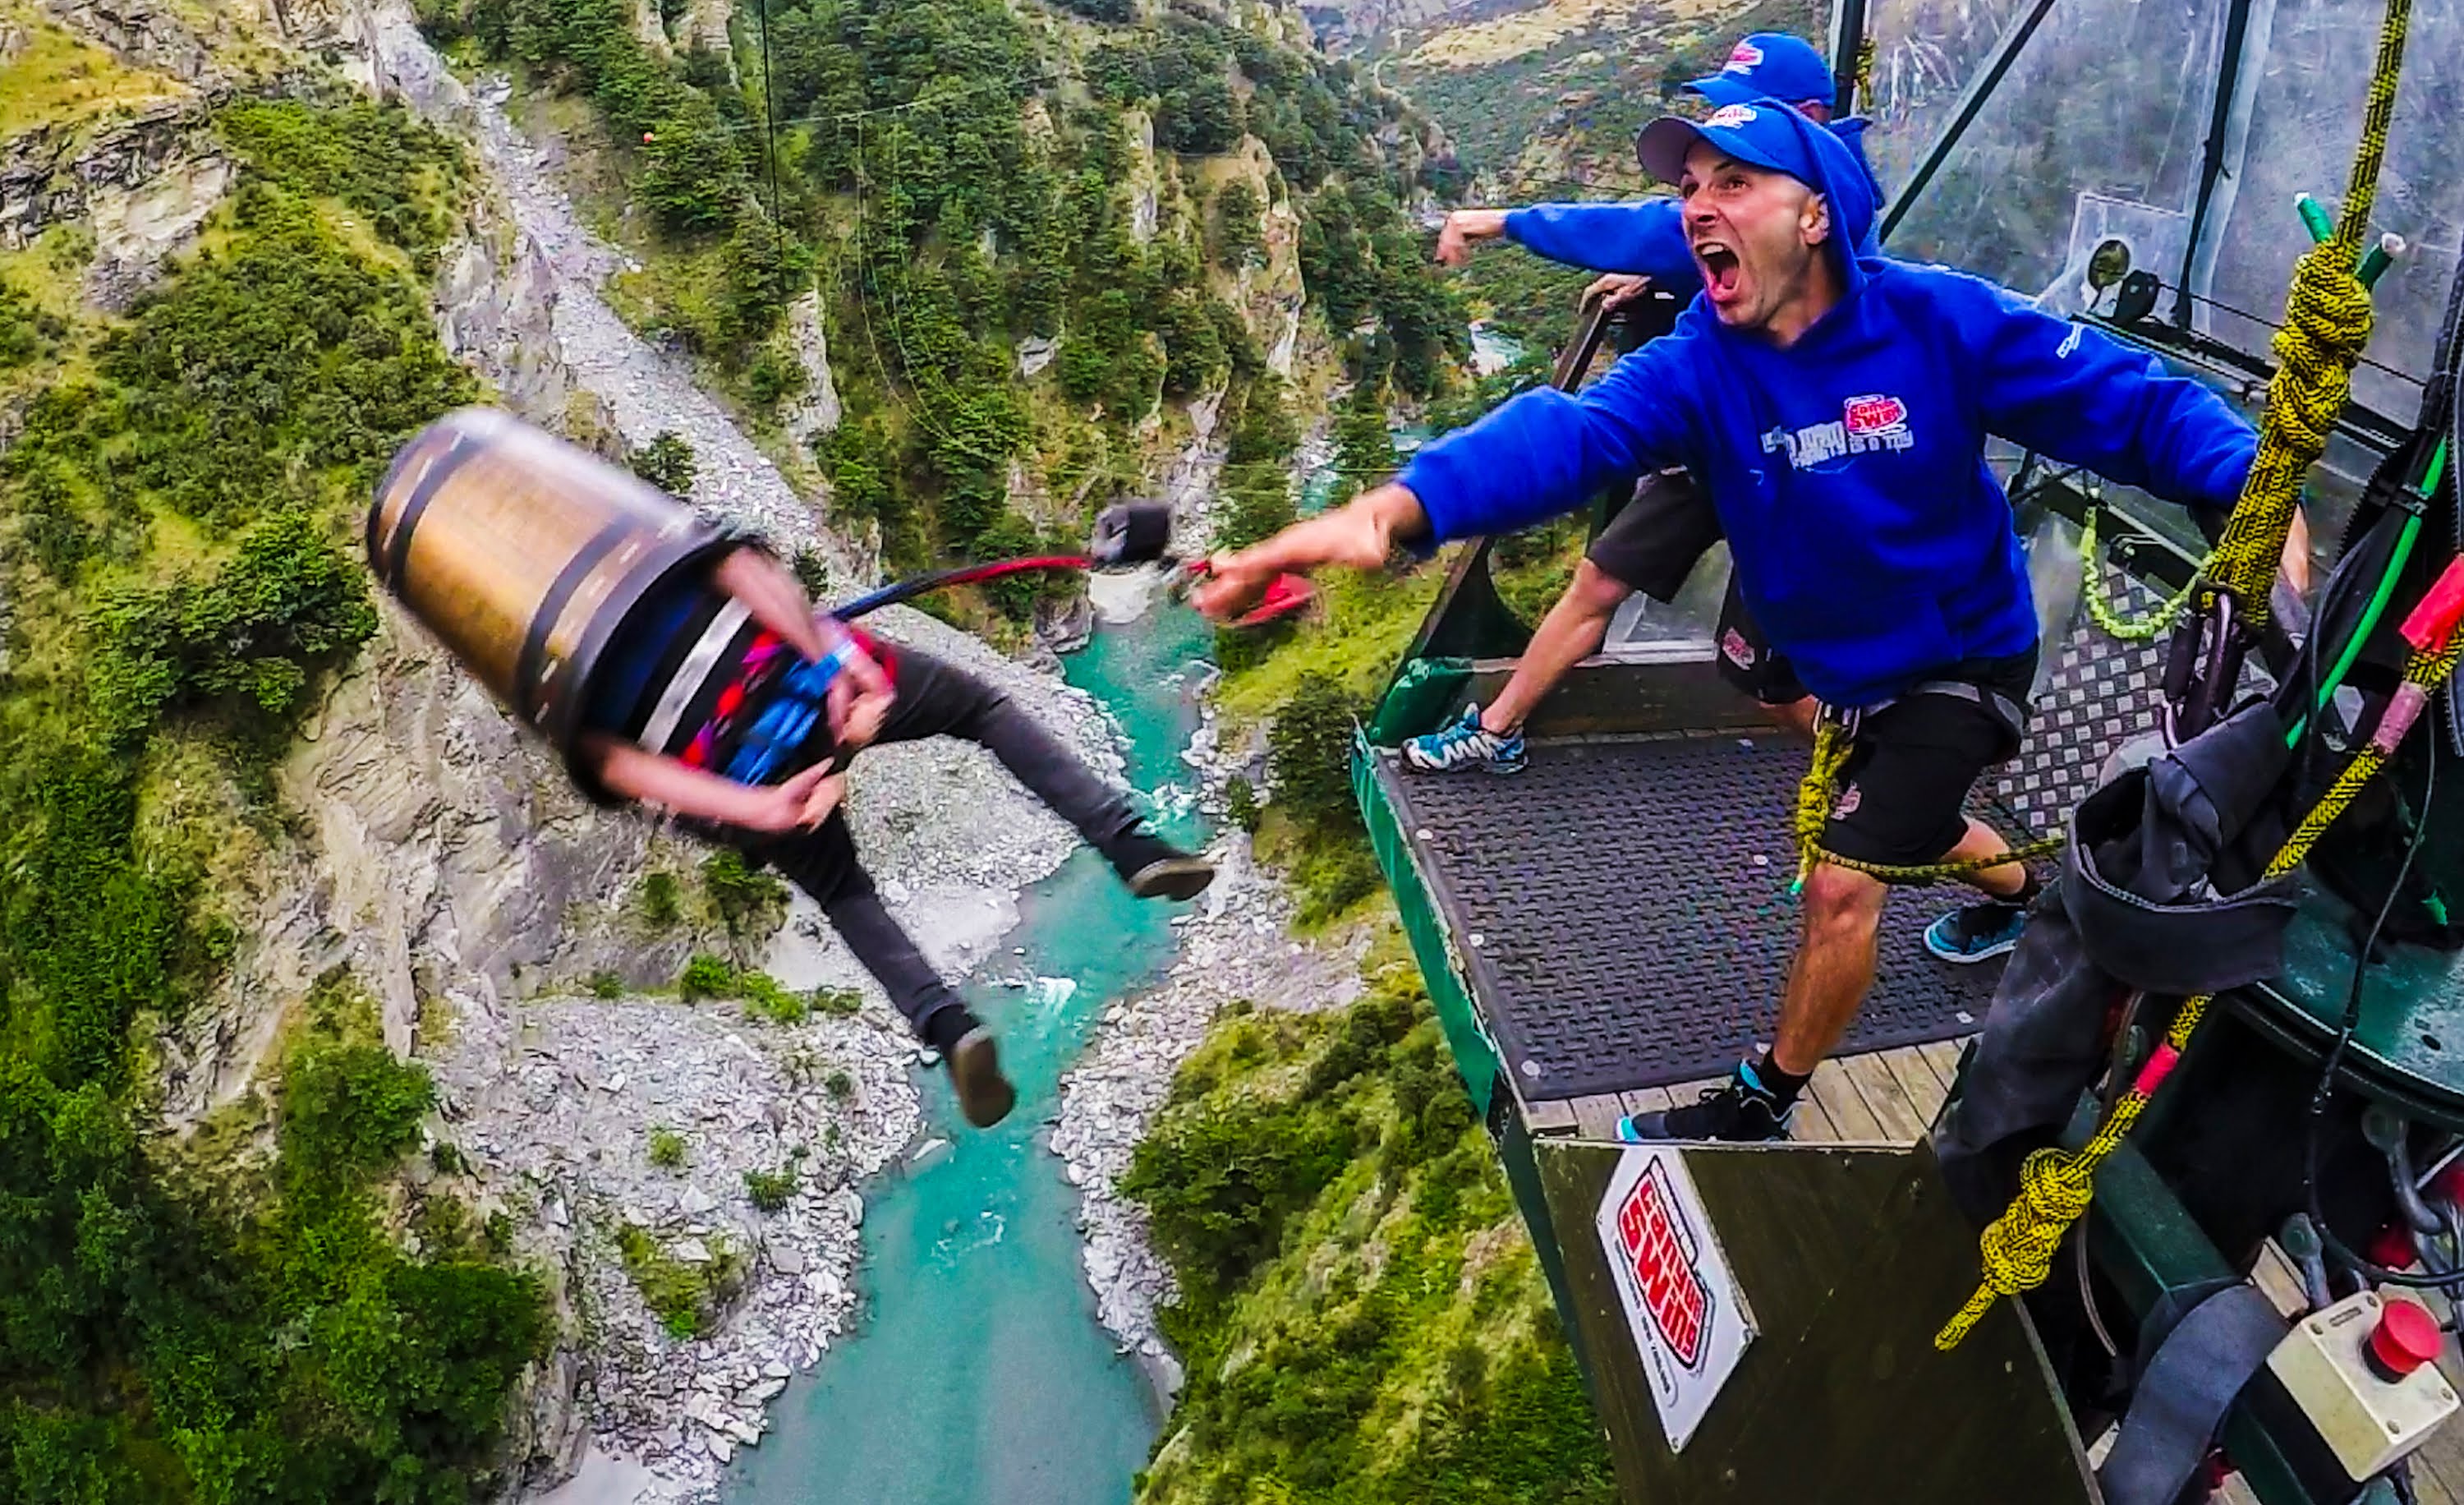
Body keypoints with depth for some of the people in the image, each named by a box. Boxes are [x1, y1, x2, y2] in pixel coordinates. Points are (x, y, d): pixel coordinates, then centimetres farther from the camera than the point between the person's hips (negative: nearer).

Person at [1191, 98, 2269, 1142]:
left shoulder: (1936, 320, -24)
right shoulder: (1695, 366, -20)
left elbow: (2126, 401, -20)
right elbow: (1567, 433, -40)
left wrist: (2257, 490, -39)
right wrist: (1394, 507, -59)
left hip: (1963, 660, -5)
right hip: (1840, 670, 5)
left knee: (1841, 883, -12)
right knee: (1904, 832, 29)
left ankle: (1762, 1105, 12)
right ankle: (2029, 896, 65)